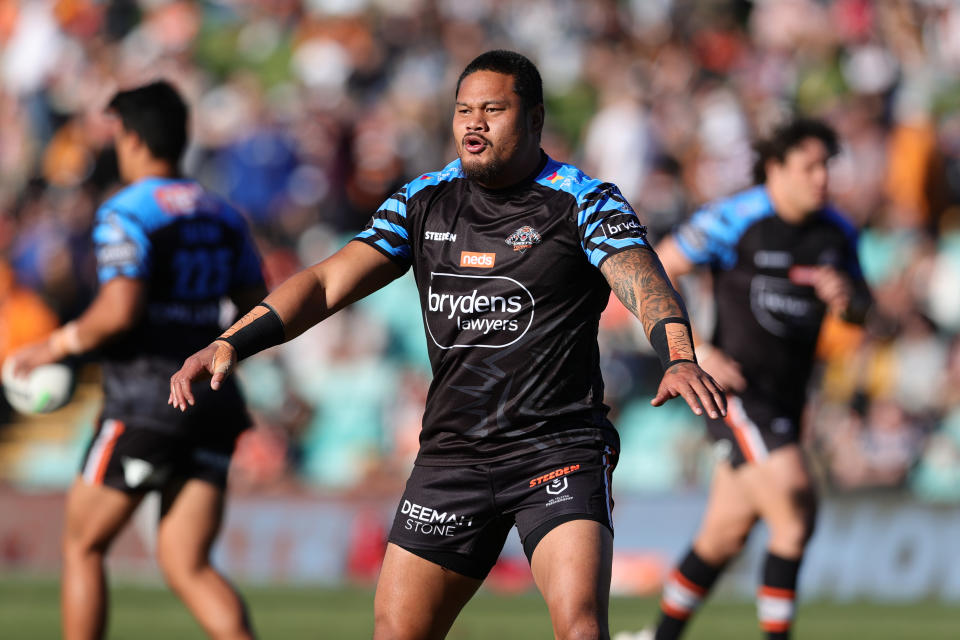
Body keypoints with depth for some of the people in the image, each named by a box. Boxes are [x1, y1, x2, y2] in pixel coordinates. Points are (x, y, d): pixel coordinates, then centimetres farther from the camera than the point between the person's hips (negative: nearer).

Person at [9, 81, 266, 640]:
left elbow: (119, 310, -19)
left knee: (83, 546, 11)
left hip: (144, 404, -6)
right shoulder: (224, 217, 14)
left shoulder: (126, 213, -8)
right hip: (213, 405, 6)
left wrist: (58, 345, -5)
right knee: (187, 564, 3)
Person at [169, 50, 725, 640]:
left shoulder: (583, 202, -5)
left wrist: (680, 360, -42)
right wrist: (230, 344, -9)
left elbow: (645, 285, -20)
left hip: (559, 451, -4)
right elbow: (326, 283, 5)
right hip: (451, 453, 5)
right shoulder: (424, 203, 8)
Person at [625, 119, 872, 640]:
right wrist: (694, 352, -15)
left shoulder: (836, 231, 5)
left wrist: (847, 299, -8)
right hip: (736, 385, -6)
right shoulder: (734, 220, -13)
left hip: (787, 395, 7)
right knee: (795, 509, -20)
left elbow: (861, 310, 17)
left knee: (724, 536, 13)